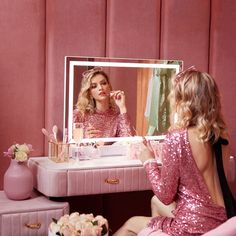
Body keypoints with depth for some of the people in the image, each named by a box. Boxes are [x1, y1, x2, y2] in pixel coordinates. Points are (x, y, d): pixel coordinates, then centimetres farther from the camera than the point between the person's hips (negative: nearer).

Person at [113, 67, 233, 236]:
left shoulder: (177, 137, -19)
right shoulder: (221, 134, 1)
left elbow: (166, 195, -10)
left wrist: (149, 161, 3)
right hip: (219, 220, 7)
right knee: (156, 202, 29)